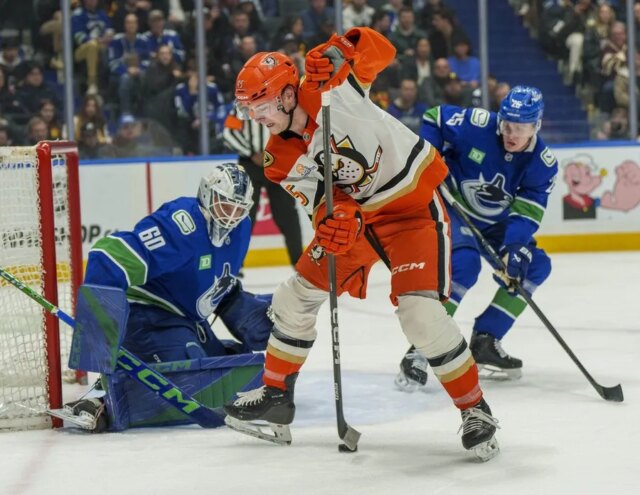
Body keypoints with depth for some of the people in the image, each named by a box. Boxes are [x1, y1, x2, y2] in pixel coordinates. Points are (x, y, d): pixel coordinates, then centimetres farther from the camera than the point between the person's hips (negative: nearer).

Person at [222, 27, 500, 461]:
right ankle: (276, 396, 29)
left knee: (420, 312, -20)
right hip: (355, 211, 7)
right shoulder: (282, 160, -6)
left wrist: (336, 55, -37)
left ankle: (475, 409, -6)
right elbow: (323, 201, -9)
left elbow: (378, 48, -19)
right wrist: (340, 220, -33)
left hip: (412, 204, -7)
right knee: (296, 296, 10)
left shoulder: (330, 89, -22)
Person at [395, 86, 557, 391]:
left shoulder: (543, 165, -12)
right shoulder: (477, 125, -22)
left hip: (492, 224, 6)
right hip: (449, 206, -6)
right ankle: (419, 351, -30)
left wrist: (516, 249, -34)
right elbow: (434, 117, -7)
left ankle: (484, 343, 2)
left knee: (535, 266, -3)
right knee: (465, 264, -31)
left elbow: (526, 212, -18)